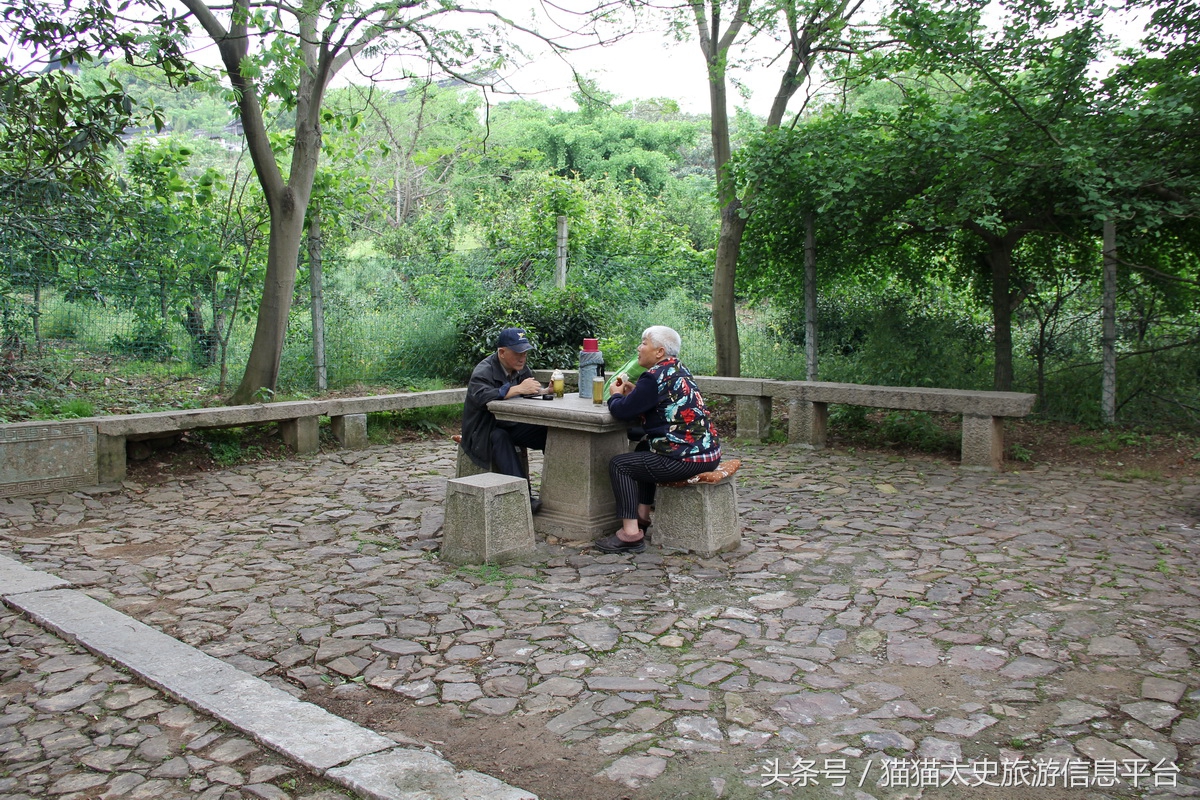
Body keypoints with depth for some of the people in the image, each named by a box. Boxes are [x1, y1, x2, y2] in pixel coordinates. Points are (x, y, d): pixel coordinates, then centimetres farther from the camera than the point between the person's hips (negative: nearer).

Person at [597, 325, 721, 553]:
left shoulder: (656, 376, -16)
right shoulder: (678, 369, 13)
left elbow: (623, 411, -14)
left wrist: (615, 395, 7)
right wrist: (633, 391, 10)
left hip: (686, 458, -10)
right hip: (707, 449, 10)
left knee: (619, 465, 0)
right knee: (644, 450, 31)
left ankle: (631, 533, -5)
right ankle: (642, 516, 32)